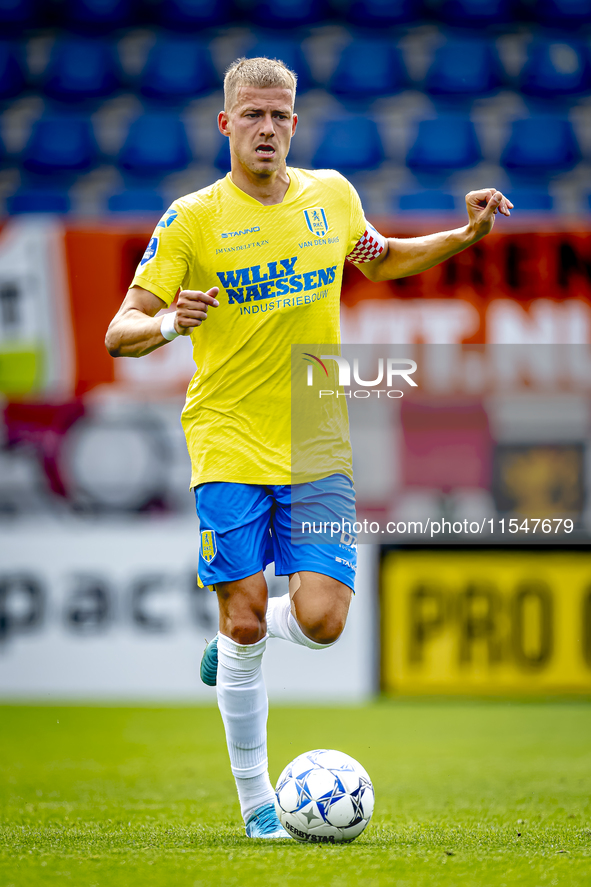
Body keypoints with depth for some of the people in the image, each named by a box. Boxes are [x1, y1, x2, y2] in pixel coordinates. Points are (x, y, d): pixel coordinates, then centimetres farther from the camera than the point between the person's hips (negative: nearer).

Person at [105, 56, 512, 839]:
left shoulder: (331, 195, 6)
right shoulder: (193, 219, -5)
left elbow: (376, 262, 28)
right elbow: (120, 332, -6)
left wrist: (466, 235, 15)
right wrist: (169, 324, -28)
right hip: (228, 446, -3)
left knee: (320, 620, -10)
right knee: (246, 621, -4)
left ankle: (236, 644, 25)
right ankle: (256, 803, 10)